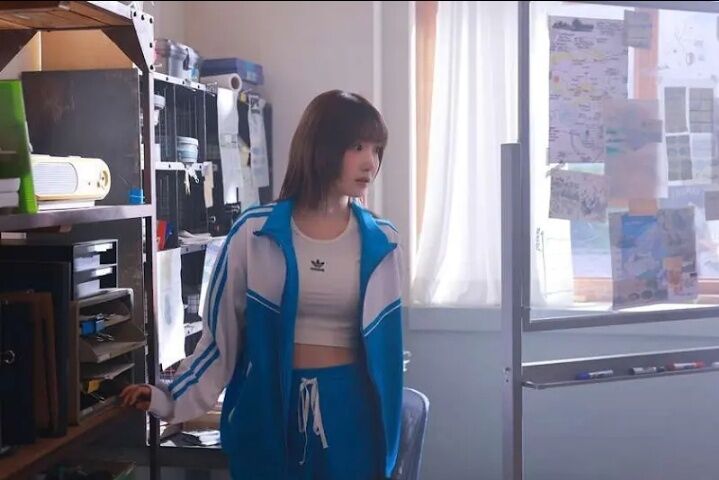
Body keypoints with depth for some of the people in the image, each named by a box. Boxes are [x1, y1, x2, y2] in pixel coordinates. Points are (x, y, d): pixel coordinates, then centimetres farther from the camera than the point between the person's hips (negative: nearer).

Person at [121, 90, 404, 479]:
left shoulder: (381, 243, -1)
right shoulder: (254, 234, -7)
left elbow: (383, 342, 5)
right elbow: (221, 335, 0)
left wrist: (385, 446, 9)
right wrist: (173, 400, -8)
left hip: (348, 408, 1)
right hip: (267, 406, -1)